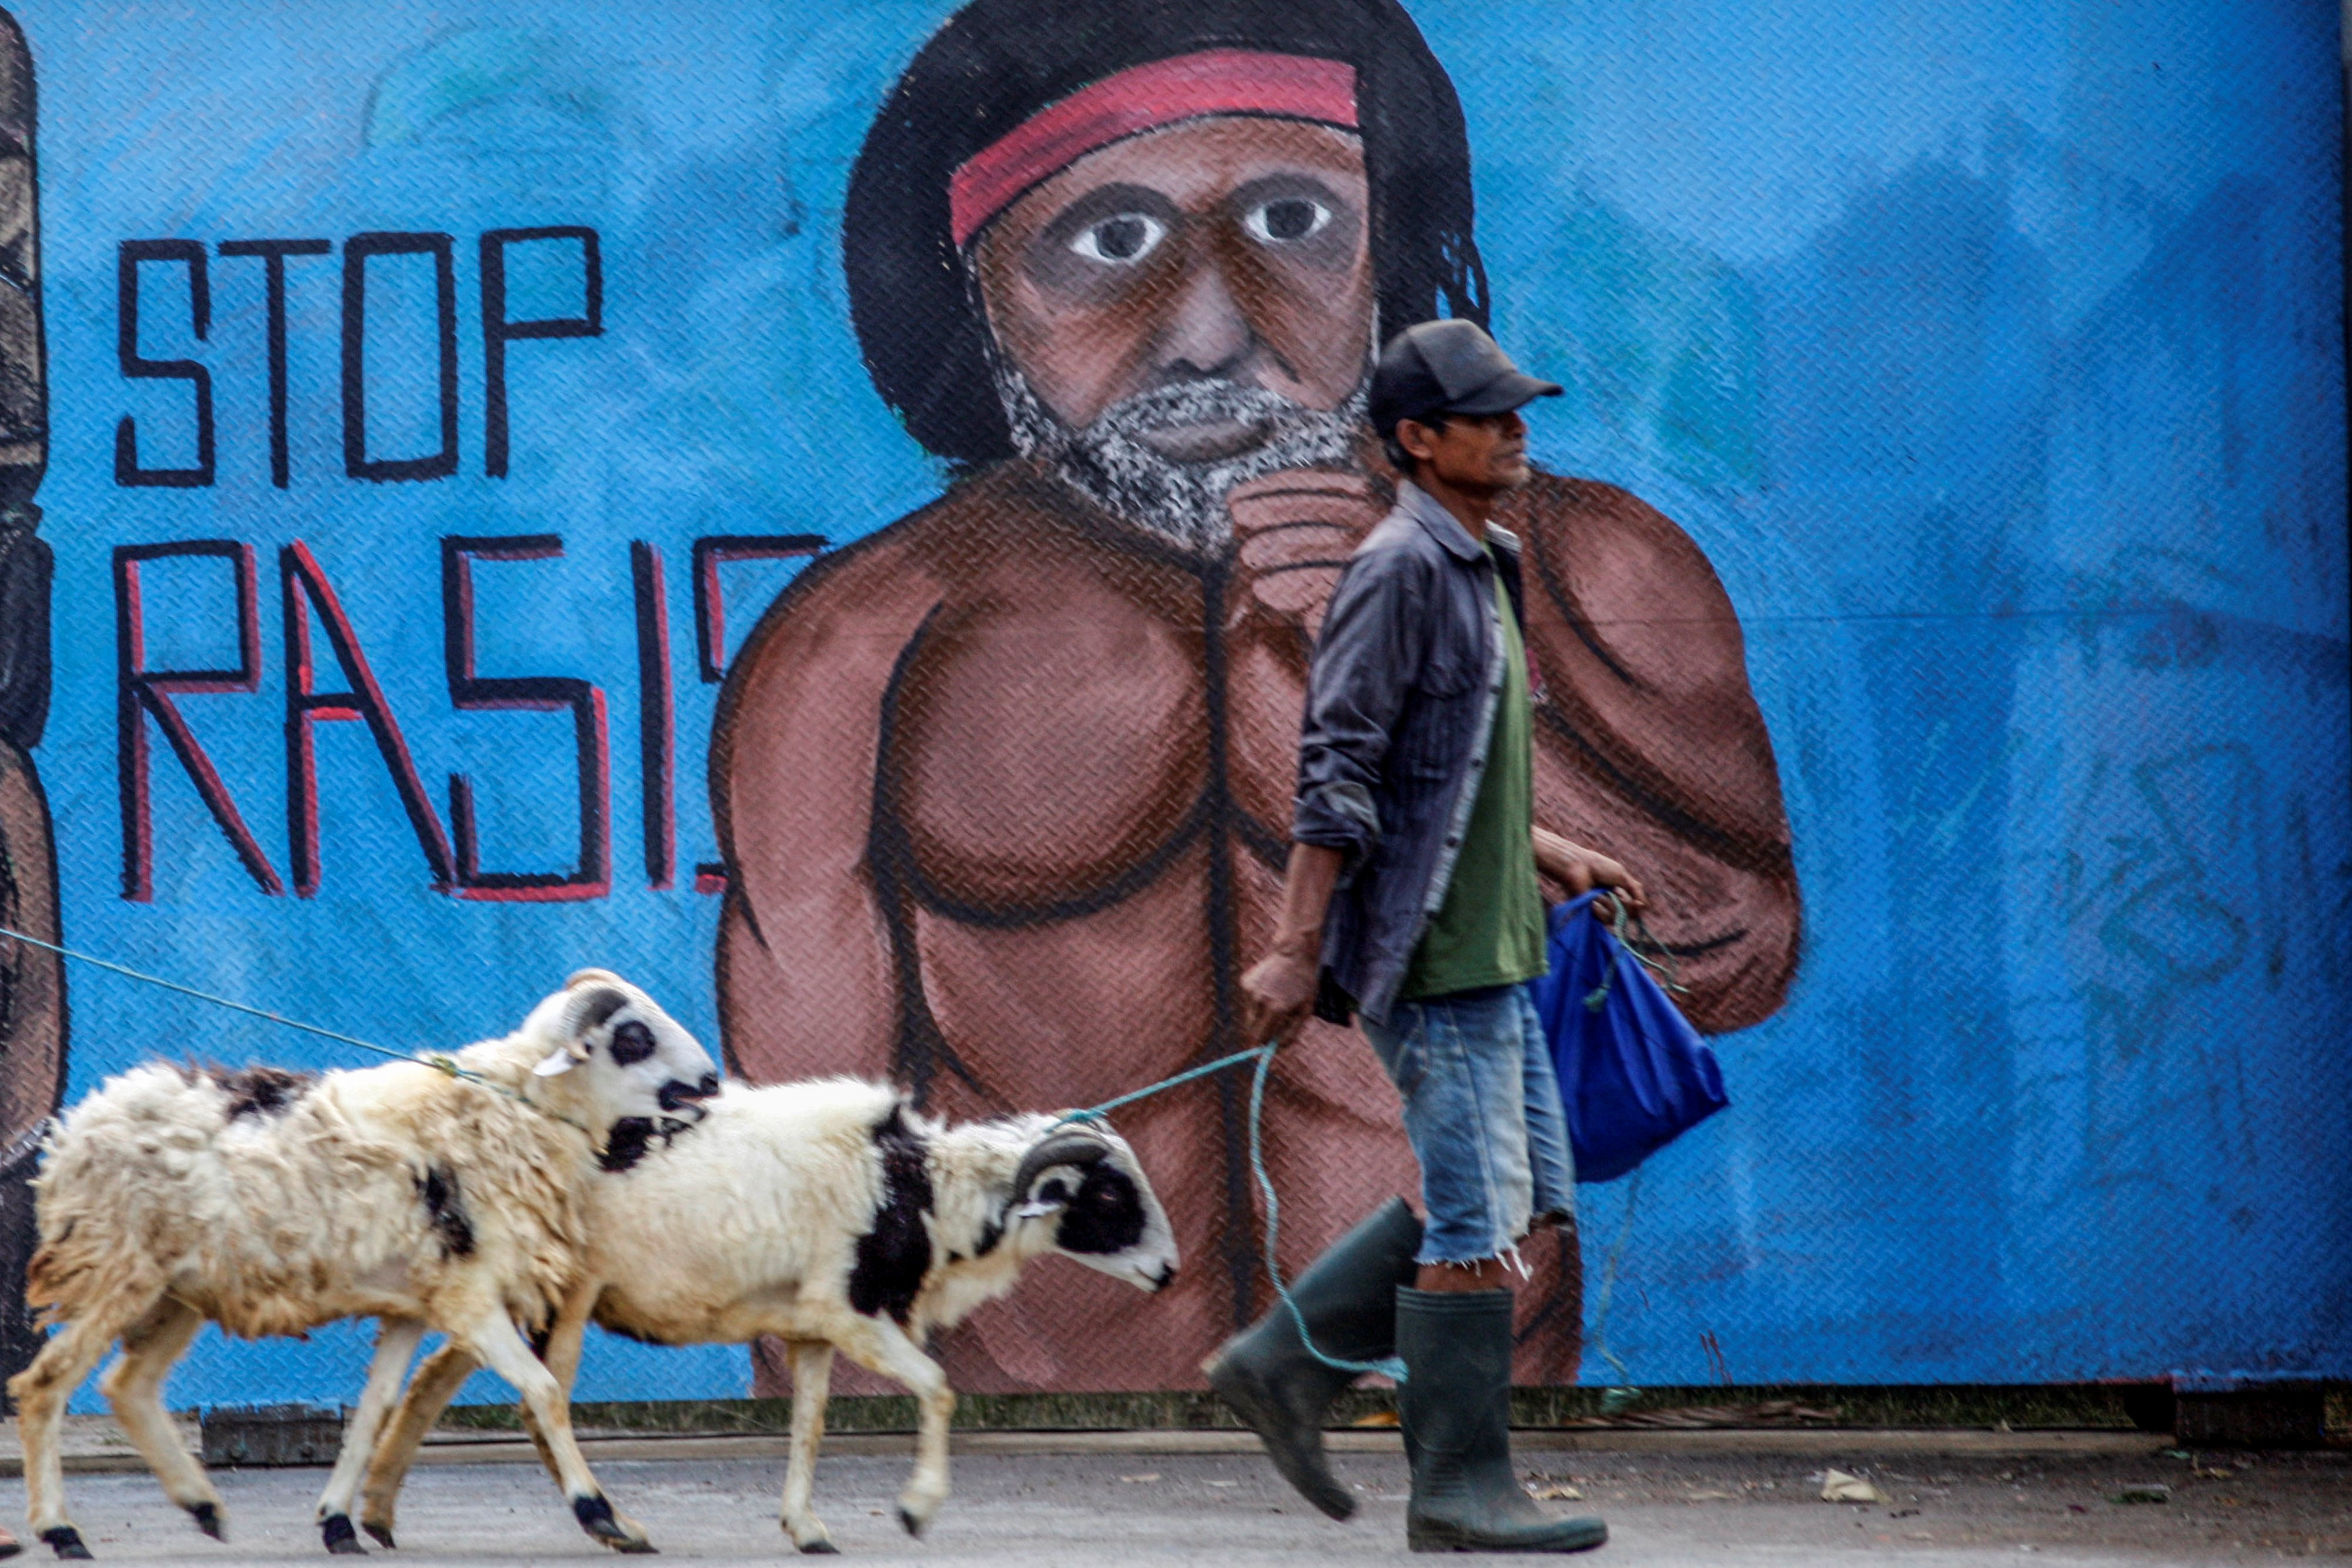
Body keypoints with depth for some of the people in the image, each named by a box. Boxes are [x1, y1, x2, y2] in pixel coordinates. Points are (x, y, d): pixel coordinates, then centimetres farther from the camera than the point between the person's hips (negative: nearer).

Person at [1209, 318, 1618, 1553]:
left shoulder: (1480, 570, 18)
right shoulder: (1399, 571, -13)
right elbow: (1337, 776, -18)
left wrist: (1555, 858, 21)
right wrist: (1297, 950, -21)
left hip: (1487, 944, 10)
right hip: (1427, 947, -10)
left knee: (1525, 1197, 12)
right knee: (1477, 1219, -7)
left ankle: (1283, 1364, 15)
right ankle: (1458, 1489, 0)